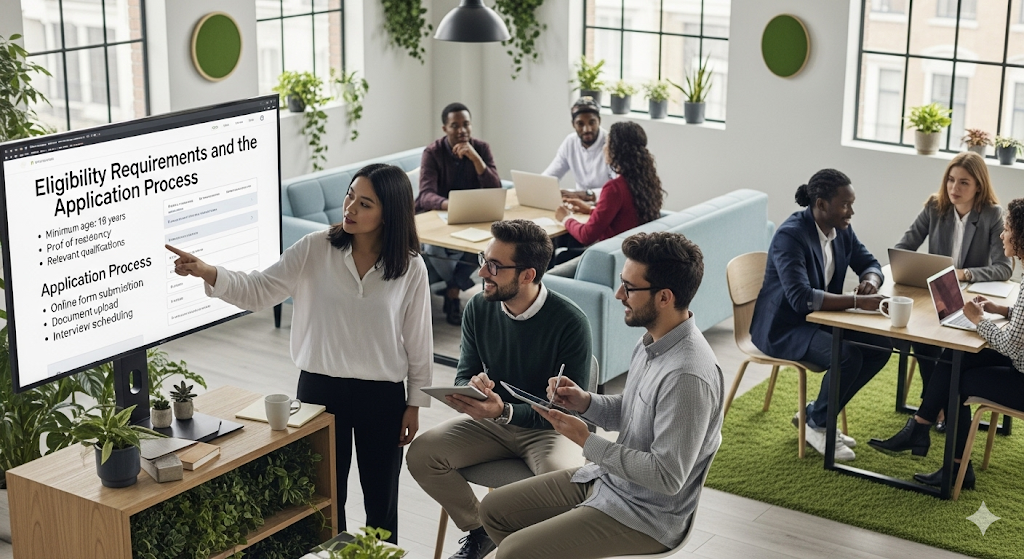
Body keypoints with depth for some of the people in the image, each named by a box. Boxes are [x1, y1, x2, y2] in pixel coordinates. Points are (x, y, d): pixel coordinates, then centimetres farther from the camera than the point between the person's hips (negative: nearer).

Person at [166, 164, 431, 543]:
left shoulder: (410, 268, -9)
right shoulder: (315, 249, -8)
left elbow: (418, 341, -2)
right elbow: (257, 291, -10)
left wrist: (415, 403, 1)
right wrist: (207, 273, -26)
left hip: (382, 396, -1)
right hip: (320, 387, 1)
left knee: (381, 500, 14)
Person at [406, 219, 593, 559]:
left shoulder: (570, 322, -21)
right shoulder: (479, 308, -6)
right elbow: (463, 377, 2)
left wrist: (504, 412, -35)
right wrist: (471, 387, -25)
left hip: (546, 428, -5)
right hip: (491, 421, 5)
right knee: (421, 454, -17)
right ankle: (479, 529, 8)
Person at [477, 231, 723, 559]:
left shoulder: (687, 376, -30)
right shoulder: (653, 342, 1)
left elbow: (667, 477, -29)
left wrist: (587, 441, -22)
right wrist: (584, 402, -4)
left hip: (646, 516, -9)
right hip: (605, 479, 10)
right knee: (494, 509, 12)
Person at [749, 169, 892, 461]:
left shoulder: (842, 230, 1)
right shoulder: (790, 236, -25)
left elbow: (869, 263, 13)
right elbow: (801, 298, -35)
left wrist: (870, 281, -13)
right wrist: (857, 301, -39)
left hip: (821, 318, 9)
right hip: (783, 327, -9)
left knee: (882, 346, -7)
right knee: (848, 356, -29)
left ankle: (818, 414, 5)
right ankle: (816, 426, -3)